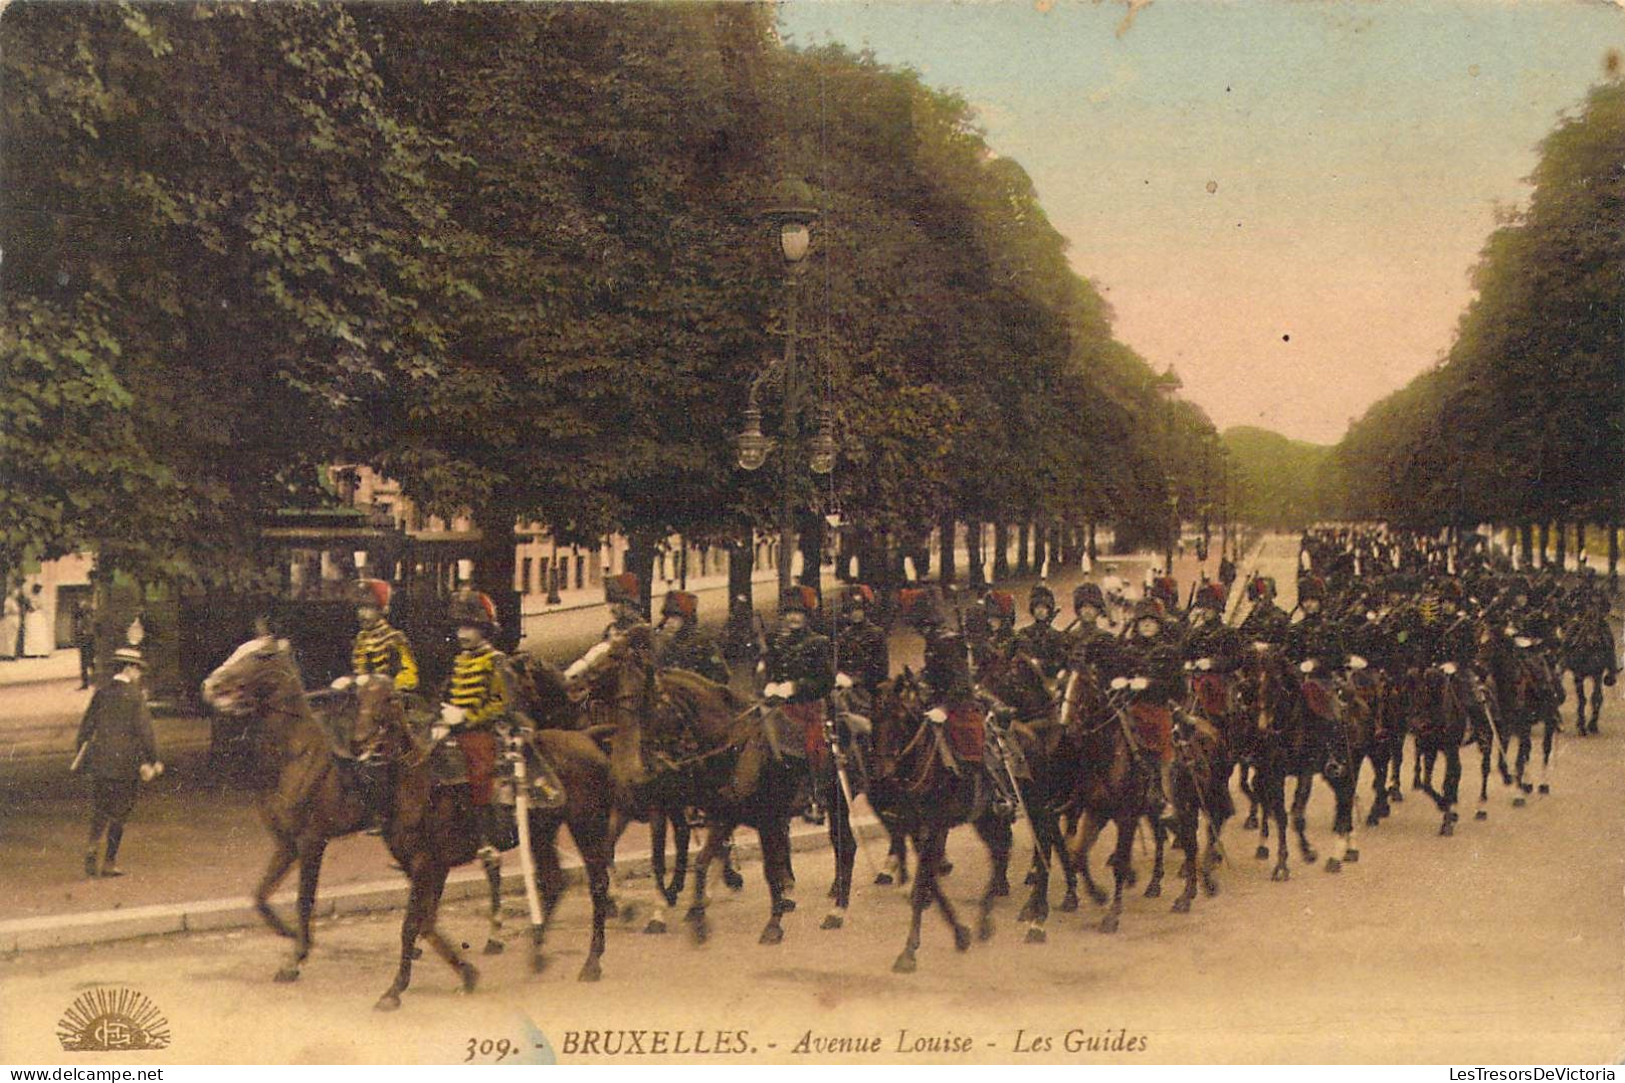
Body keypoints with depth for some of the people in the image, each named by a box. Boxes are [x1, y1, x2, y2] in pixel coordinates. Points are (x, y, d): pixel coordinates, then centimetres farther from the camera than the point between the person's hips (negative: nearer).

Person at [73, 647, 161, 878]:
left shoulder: (101, 693, 6)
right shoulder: (135, 696, -9)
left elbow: (86, 727, 10)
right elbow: (144, 731, -11)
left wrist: (81, 758, 20)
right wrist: (154, 760, -4)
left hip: (99, 761, 4)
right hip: (125, 763, -4)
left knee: (100, 808, 15)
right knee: (119, 812, 4)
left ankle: (93, 843, -9)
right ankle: (110, 862, 5)